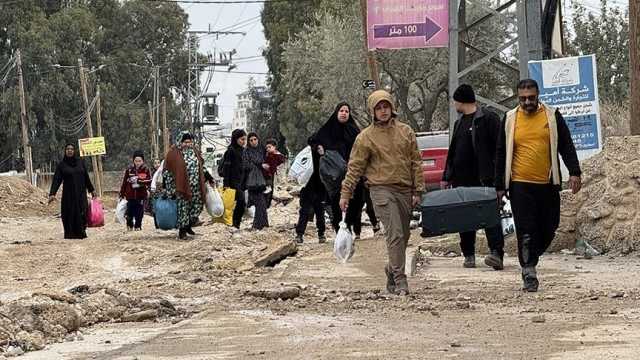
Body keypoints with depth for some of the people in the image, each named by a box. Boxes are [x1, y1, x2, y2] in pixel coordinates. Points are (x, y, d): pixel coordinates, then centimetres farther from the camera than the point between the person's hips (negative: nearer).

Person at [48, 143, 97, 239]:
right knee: (69, 213, -6)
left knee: (81, 213, -6)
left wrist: (92, 190, 16)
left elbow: (86, 177, 15)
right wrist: (52, 193, -16)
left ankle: (81, 232, 0)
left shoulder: (80, 162, 8)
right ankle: (69, 234, -3)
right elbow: (56, 180, -6)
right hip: (68, 194, -2)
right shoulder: (61, 165, 1)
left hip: (81, 192, 2)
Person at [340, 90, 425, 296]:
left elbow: (416, 162, 11)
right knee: (395, 234, -15)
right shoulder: (366, 137, 1)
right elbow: (355, 167, 2)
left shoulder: (405, 132, 10)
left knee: (404, 235, 10)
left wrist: (418, 190, 5)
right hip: (382, 189, -4)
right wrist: (345, 194, -3)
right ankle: (400, 280, -14)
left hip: (404, 190, 4)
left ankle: (392, 272, 29)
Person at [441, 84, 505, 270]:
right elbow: (452, 152, 26)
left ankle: (497, 253, -21)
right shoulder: (460, 122, 20)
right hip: (461, 181, 8)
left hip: (483, 178, -8)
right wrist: (446, 177, 22)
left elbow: (499, 148, -11)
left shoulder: (488, 118, -6)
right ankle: (469, 256, 16)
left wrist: (497, 176, -17)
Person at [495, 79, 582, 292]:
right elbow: (501, 154, 9)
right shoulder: (510, 120, 4)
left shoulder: (552, 116, 4)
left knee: (548, 229, 7)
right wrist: (500, 186, 7)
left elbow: (566, 147, 6)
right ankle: (529, 274, -5)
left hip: (547, 184, 1)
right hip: (520, 185, -1)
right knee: (526, 231, -7)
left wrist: (574, 173, -6)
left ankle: (529, 260, 30)